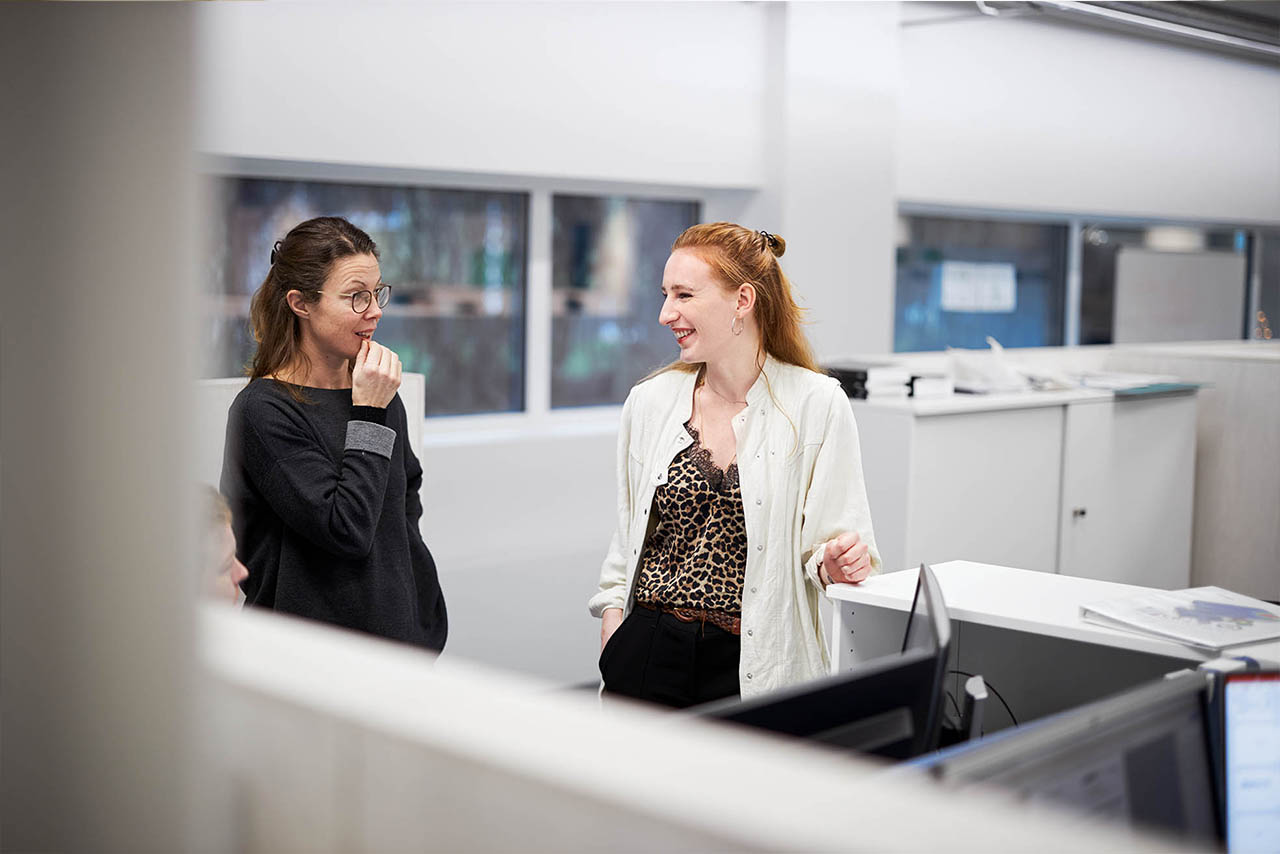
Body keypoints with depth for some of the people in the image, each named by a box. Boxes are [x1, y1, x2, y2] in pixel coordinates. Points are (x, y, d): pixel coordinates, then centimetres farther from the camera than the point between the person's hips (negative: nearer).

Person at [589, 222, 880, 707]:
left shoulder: (817, 404, -5)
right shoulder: (649, 401, 5)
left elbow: (833, 531, 0)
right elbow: (626, 540, 12)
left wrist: (836, 562, -21)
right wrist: (612, 644, 4)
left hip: (757, 664, -2)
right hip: (651, 651, 3)